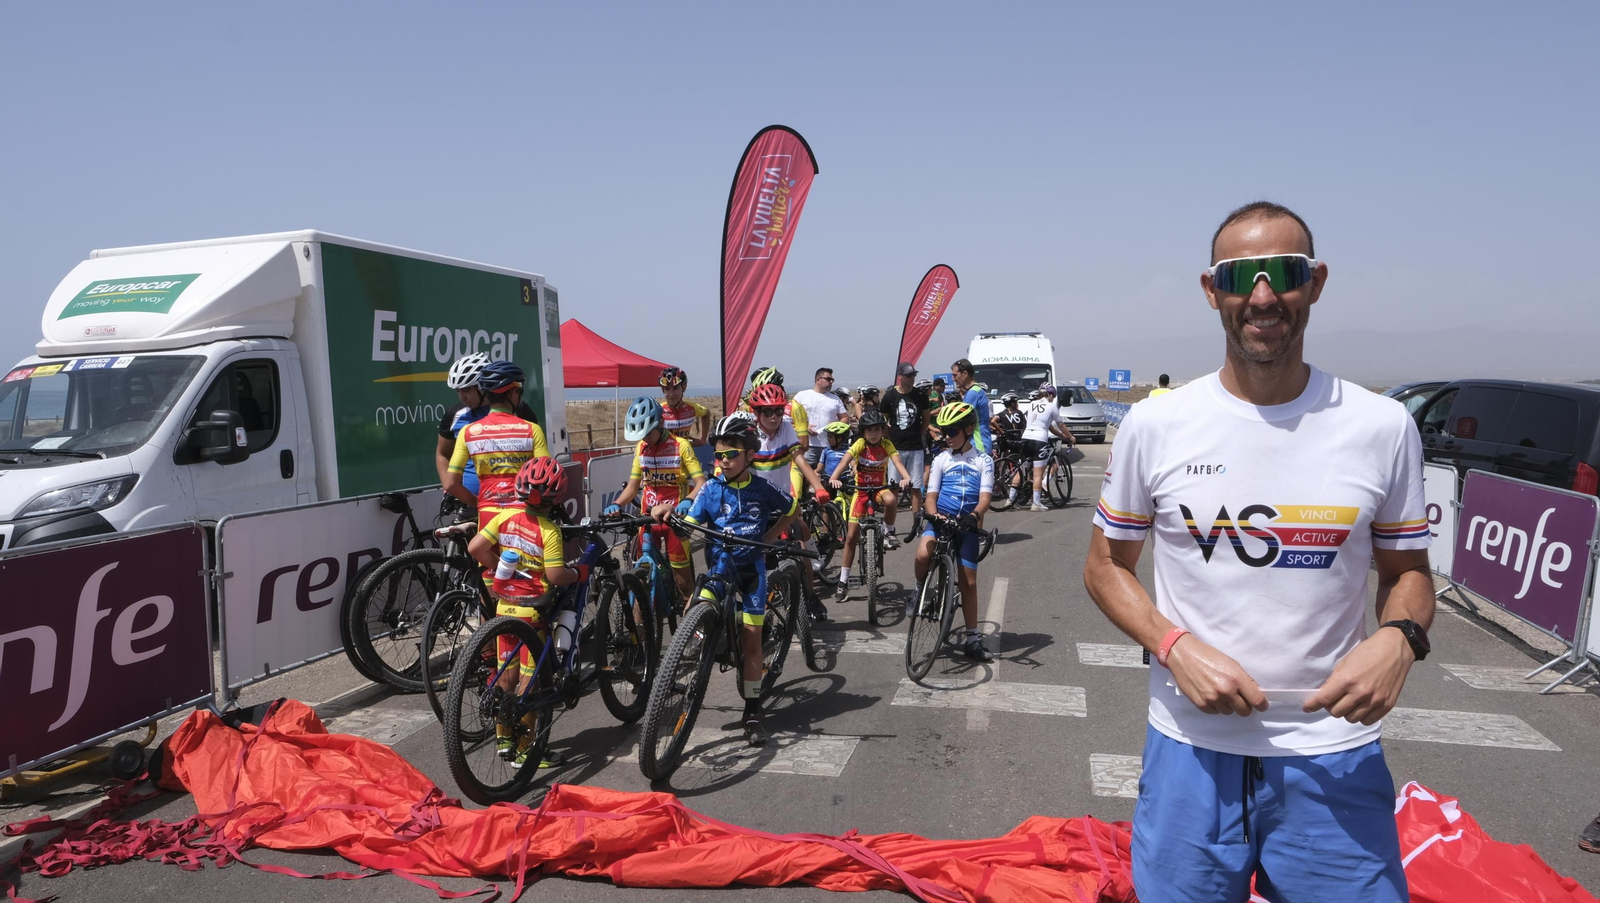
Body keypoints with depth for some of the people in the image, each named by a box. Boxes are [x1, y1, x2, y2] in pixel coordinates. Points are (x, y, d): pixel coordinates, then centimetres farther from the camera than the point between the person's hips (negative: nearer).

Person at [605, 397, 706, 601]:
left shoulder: (680, 446, -8)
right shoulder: (641, 449, 7)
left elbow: (701, 484, -14)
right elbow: (632, 486, 10)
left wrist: (687, 502, -33)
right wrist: (616, 504, -9)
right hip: (648, 516, 4)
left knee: (681, 573, -1)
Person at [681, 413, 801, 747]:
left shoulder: (763, 490, -5)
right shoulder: (711, 489, -4)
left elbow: (792, 510, 11)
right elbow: (690, 525, -7)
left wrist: (768, 538, 2)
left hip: (751, 567, 0)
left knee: (751, 639, 1)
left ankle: (752, 713, 11)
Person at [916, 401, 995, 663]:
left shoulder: (984, 461, 3)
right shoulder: (941, 460, 6)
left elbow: (985, 498, -8)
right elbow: (931, 495, 0)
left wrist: (975, 515, -31)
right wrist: (934, 515, -23)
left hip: (967, 524, 0)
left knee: (969, 582, 3)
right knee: (923, 554, -32)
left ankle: (973, 639, 15)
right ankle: (921, 589, -1)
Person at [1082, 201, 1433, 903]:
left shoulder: (1382, 427, -2)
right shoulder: (1153, 426, -5)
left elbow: (1407, 569, 9)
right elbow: (1106, 566, 3)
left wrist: (1399, 637, -13)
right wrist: (1176, 647, -14)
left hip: (1334, 755, 1)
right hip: (1192, 746, 0)